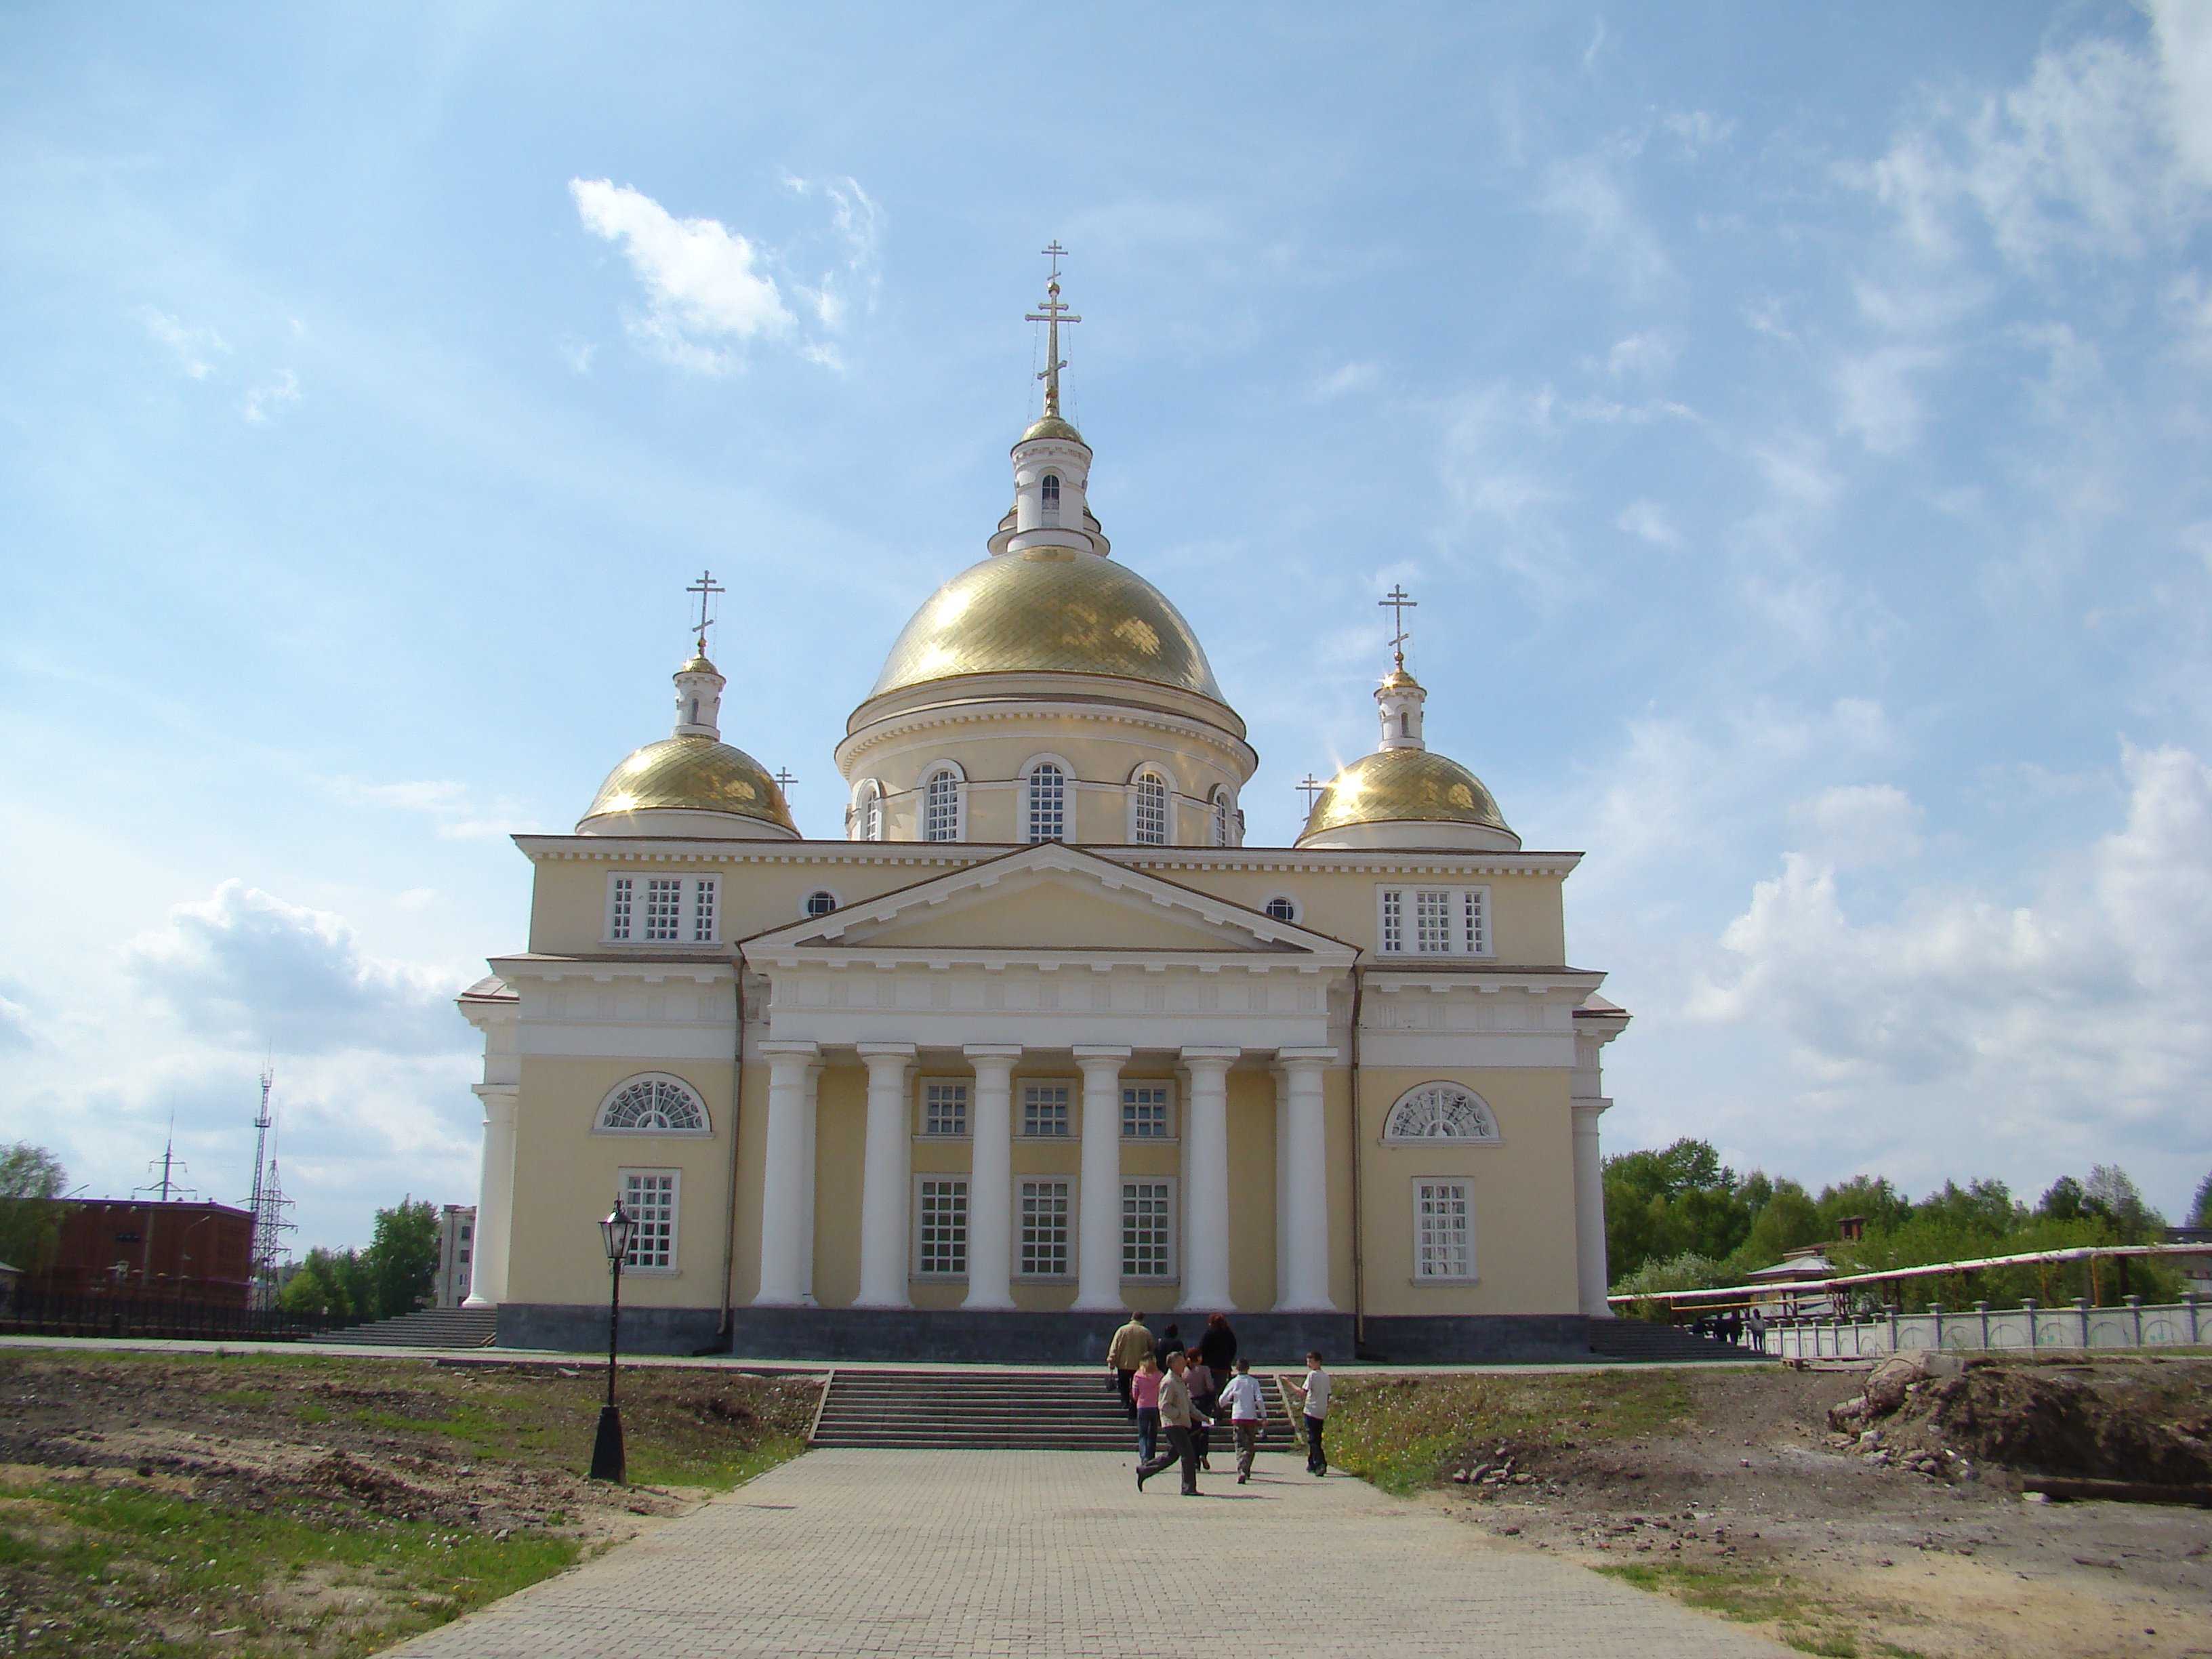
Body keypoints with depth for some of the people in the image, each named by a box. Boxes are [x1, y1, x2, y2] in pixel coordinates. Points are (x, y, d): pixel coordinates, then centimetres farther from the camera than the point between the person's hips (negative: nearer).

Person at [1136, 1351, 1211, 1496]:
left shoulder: (1180, 1382, 18)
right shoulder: (1168, 1382, -14)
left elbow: (1188, 1404, 24)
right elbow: (1164, 1406, -19)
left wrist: (1204, 1418, 17)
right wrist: (1181, 1415, -19)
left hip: (1181, 1425, 10)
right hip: (1174, 1424, -10)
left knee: (1172, 1454, 14)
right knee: (1188, 1455, -8)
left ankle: (1144, 1470, 23)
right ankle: (1189, 1488, -2)